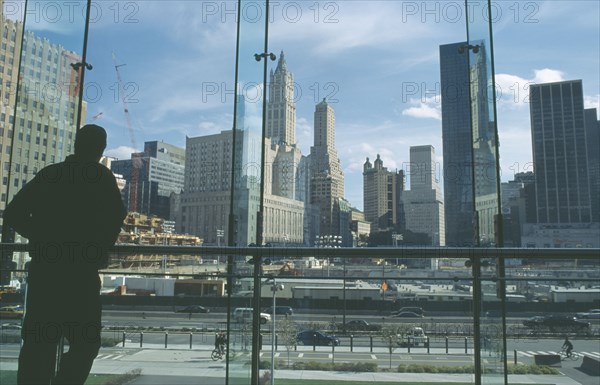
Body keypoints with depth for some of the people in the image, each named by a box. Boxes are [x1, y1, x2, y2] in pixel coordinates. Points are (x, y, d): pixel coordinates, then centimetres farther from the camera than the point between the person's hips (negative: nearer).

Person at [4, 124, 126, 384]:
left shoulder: (48, 174, 11)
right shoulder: (101, 177, -1)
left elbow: (13, 215, 10)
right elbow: (116, 217, -10)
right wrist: (100, 250, 6)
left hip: (43, 268, 5)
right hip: (79, 272, -5)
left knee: (38, 343, 10)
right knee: (85, 341, 5)